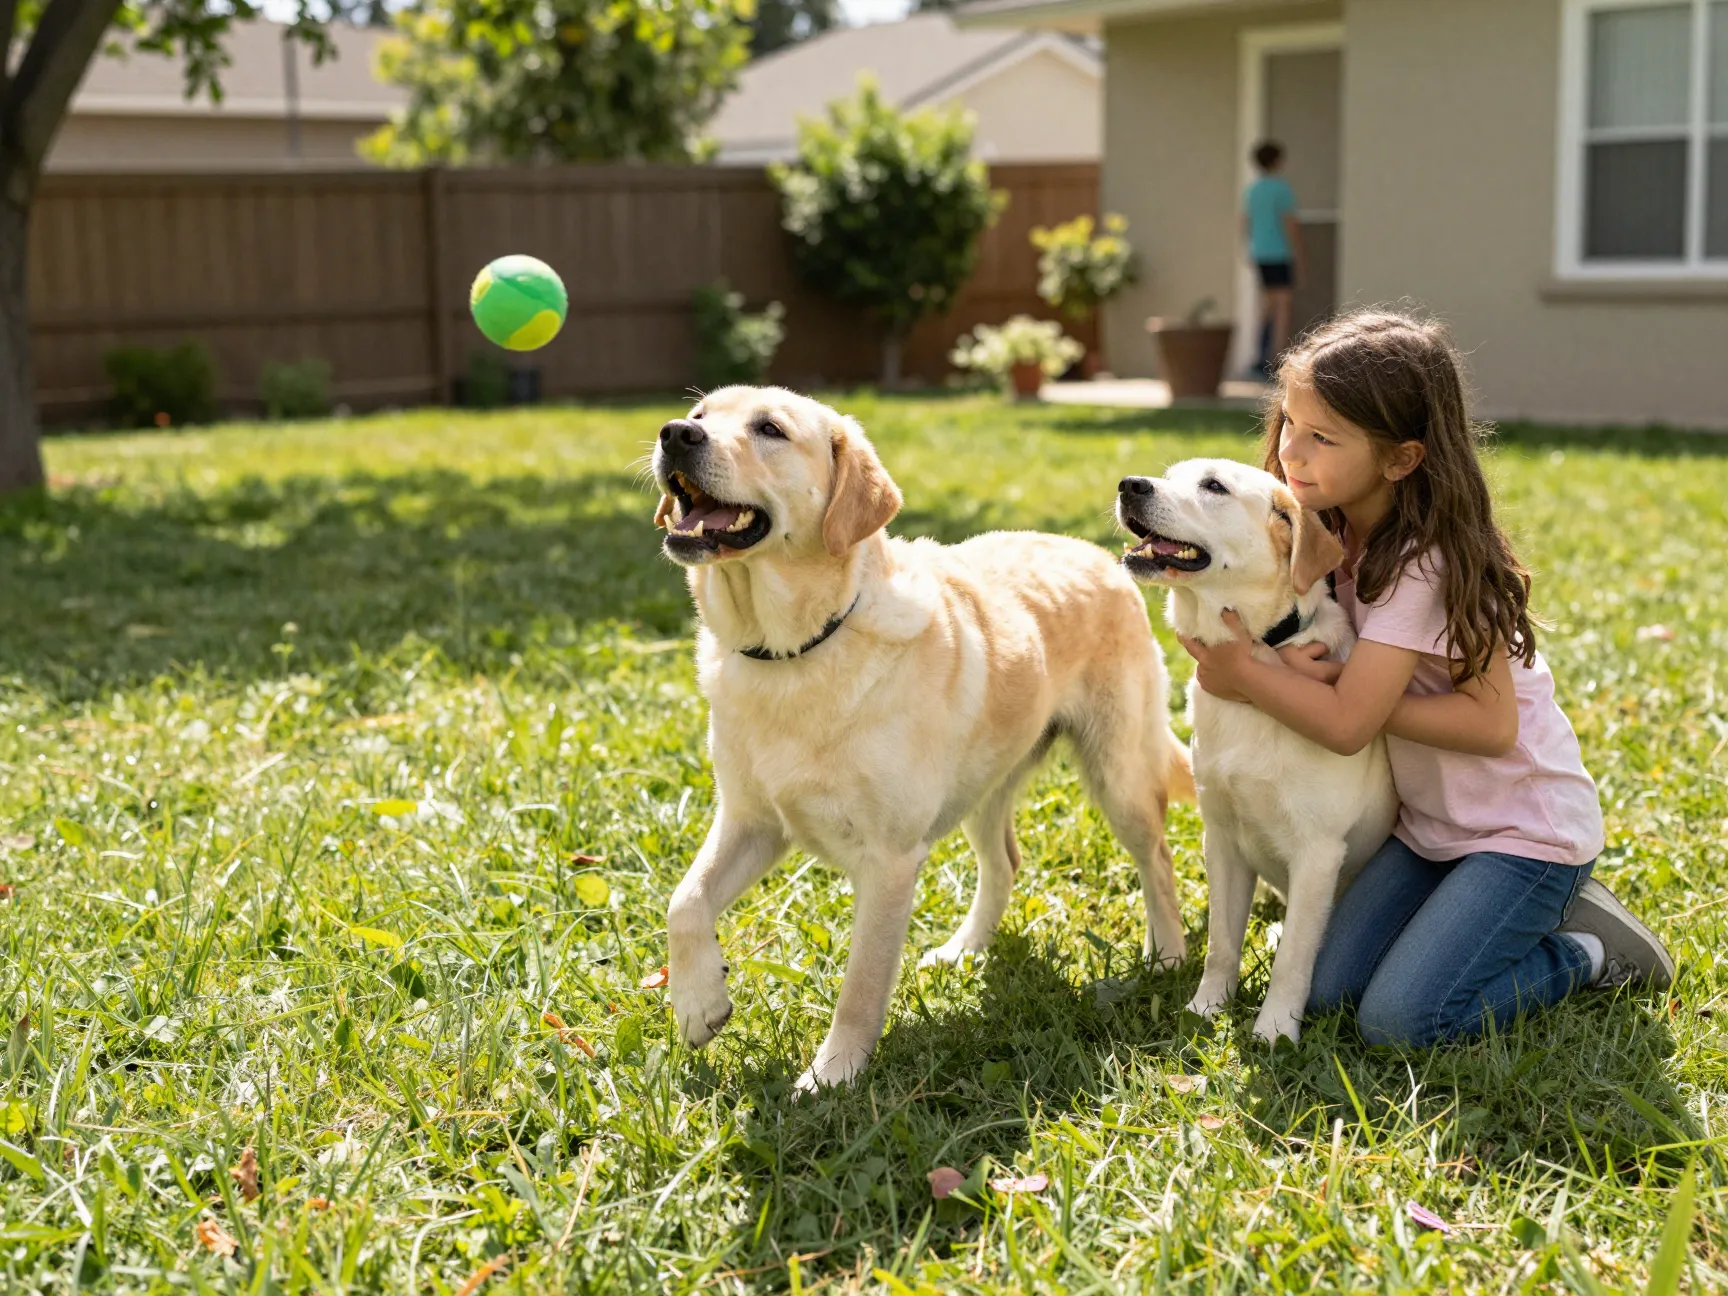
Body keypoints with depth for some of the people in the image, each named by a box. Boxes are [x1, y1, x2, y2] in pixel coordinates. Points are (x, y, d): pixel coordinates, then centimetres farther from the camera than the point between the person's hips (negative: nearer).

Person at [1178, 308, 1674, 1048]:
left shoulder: (1422, 564, -26)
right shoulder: (1334, 535, -1)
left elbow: (1345, 723, -28)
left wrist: (1242, 672, -18)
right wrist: (1325, 676, -21)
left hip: (1523, 829, -8)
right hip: (1429, 824, 8)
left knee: (1397, 1020, -18)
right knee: (1324, 991, -1)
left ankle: (1590, 952, 5)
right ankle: (1527, 915, 16)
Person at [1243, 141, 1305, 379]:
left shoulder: (1252, 190, 9)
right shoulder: (1282, 189, -13)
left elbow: (1245, 225, 14)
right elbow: (1290, 225, -14)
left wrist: (1251, 254, 24)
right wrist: (1299, 259, -9)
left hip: (1260, 254, 7)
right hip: (1281, 254, -7)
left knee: (1267, 306, 16)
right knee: (1284, 307, -5)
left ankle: (1263, 361, 13)